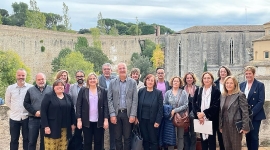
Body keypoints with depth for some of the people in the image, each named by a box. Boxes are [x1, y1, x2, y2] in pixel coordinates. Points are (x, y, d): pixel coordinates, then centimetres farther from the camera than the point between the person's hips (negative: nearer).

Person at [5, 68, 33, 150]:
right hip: (14, 117, 2)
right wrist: (14, 109, 7)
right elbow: (7, 101, 12)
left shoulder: (31, 87, -6)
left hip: (26, 117, -1)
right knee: (14, 139, 10)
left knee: (27, 138, 9)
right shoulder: (10, 88, 1)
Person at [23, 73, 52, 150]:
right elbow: (26, 103, 4)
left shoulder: (51, 89, 4)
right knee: (32, 141, 6)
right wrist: (35, 112, -9)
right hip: (34, 119, 0)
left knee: (44, 141, 9)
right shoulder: (30, 90, 7)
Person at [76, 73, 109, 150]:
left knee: (98, 142, 7)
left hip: (99, 121, 1)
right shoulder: (83, 90, 3)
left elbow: (106, 106, 2)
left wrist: (106, 119, -5)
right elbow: (78, 105, 0)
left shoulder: (102, 91, 4)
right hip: (87, 121, 0)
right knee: (87, 142, 6)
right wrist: (79, 120, -6)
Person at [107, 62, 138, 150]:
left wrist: (133, 115, -9)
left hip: (128, 113, -1)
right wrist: (112, 114, -8)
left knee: (127, 138, 5)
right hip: (116, 113, 1)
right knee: (117, 138, 8)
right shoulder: (112, 82, 3)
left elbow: (135, 100, -2)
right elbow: (110, 99, 0)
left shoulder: (133, 82, 2)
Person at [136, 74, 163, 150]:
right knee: (145, 140, 11)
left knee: (153, 141, 5)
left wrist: (158, 121, -11)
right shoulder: (141, 91, 1)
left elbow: (160, 108, -7)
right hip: (142, 120, 2)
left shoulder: (158, 93, -6)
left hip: (152, 121, -2)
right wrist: (136, 117, -2)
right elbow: (137, 105, 4)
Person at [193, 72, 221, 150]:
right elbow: (194, 104, 2)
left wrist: (204, 113, -18)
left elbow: (215, 106, -10)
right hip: (201, 119, 3)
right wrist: (198, 114, -14)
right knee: (203, 140, 8)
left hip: (211, 119, -3)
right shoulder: (198, 90, 10)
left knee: (211, 140, 4)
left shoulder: (216, 91, -1)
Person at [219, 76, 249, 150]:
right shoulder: (222, 96, 10)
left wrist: (245, 127, -15)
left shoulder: (240, 95, -8)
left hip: (235, 126, -5)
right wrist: (220, 126, 11)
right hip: (225, 126, 5)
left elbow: (245, 112, -11)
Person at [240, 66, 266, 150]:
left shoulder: (260, 85, -5)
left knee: (254, 136, 0)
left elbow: (261, 101, -12)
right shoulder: (242, 85, 8)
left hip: (255, 115, -4)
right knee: (247, 136, 10)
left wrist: (251, 113, -18)